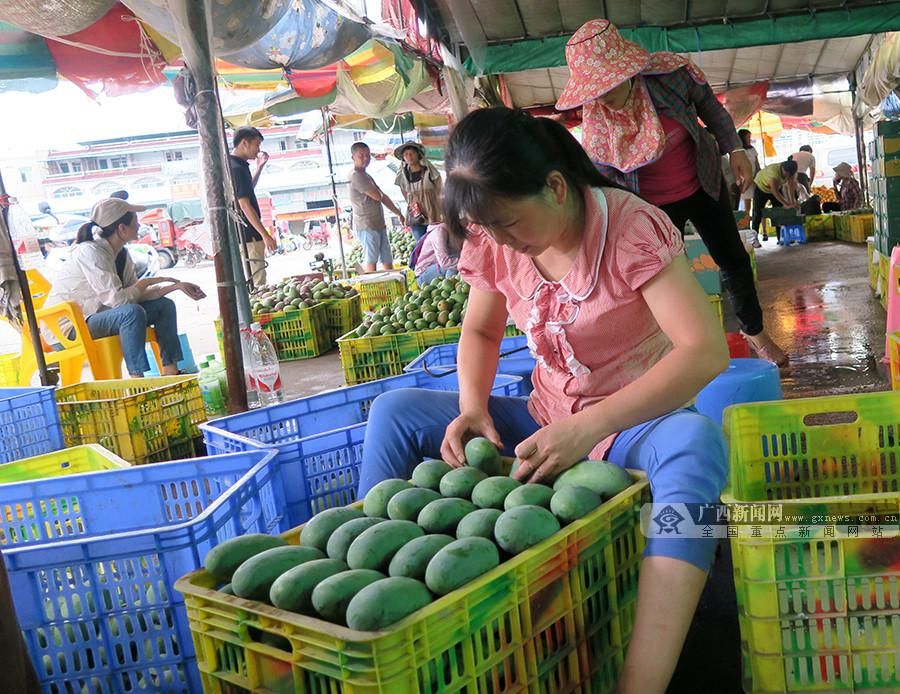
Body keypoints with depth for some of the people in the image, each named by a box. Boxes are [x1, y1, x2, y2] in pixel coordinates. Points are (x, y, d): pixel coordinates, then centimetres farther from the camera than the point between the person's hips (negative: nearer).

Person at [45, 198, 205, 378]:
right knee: (133, 312, -33)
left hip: (97, 314, 9)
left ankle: (171, 372, -2)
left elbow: (137, 294, 5)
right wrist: (146, 282, -12)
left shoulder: (121, 253, 4)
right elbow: (118, 299, -28)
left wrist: (177, 286, -2)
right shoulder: (89, 252, -22)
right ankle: (138, 379, -31)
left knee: (164, 305, 2)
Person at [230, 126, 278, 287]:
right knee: (257, 284, -8)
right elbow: (245, 205, -22)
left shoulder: (229, 165, 14)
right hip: (248, 236, -10)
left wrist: (260, 167, 21)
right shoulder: (237, 168, -17)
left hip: (237, 236, 10)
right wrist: (265, 235, -22)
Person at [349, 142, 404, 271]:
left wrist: (399, 214, 21)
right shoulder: (356, 175, -12)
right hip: (366, 226, -9)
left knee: (387, 260, 6)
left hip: (379, 224, 9)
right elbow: (378, 196, -15)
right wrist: (377, 192, 9)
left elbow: (383, 197, 23)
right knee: (371, 260, -9)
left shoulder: (367, 176, 20)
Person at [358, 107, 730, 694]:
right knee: (395, 411, -7)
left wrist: (585, 429, -37)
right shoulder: (495, 242, -4)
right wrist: (474, 410, -11)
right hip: (548, 424, 5)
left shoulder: (632, 227, -20)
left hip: (636, 424, -5)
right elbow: (480, 333, 11)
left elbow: (706, 350, -29)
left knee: (697, 442, -41)